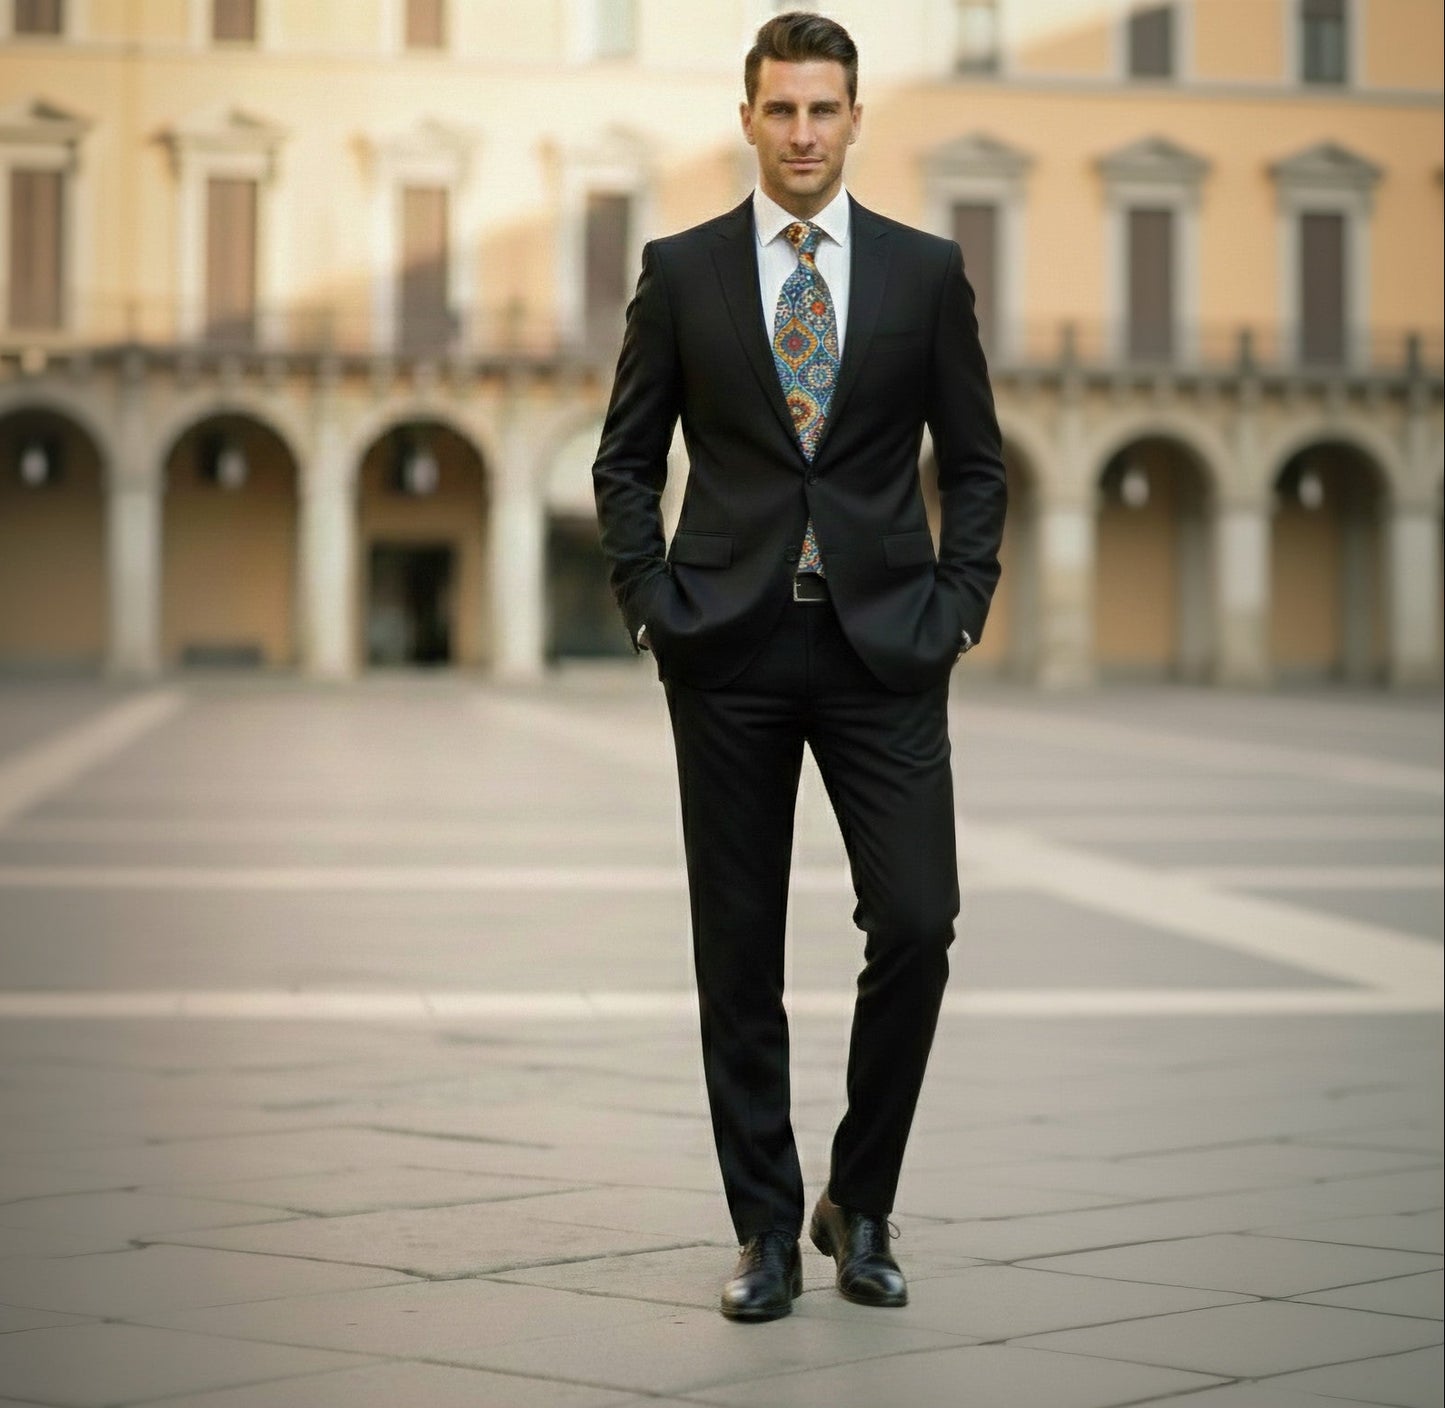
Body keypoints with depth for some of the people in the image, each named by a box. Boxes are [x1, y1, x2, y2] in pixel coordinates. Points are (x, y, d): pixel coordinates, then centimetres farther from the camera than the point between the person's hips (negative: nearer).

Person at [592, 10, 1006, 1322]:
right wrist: (653, 605, -3)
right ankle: (768, 1230, 14)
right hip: (731, 649, 0)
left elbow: (975, 461, 9)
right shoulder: (682, 270, 4)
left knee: (917, 927, -8)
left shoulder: (926, 269, 5)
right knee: (739, 953, 3)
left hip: (883, 647, 0)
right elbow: (627, 461, 8)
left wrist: (958, 607, -2)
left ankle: (860, 1204, 12)